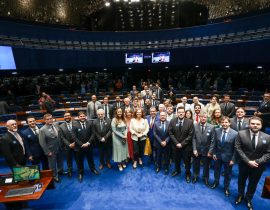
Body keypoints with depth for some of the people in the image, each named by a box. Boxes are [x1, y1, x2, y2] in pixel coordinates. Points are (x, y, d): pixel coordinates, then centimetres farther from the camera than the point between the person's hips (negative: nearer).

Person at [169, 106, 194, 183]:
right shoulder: (172, 121, -8)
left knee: (187, 161, 14)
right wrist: (176, 143, -14)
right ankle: (177, 170, 48)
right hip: (175, 145, 2)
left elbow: (190, 135, -13)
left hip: (186, 146, -2)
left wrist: (182, 144, -16)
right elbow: (171, 133, -6)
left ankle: (188, 174, 39)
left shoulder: (190, 122, -13)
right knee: (176, 159, 22)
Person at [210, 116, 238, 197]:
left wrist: (233, 159, -12)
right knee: (217, 170, 23)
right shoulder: (217, 130, -10)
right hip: (218, 155, 3)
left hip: (228, 157, -2)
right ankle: (216, 182, 49)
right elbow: (214, 143, -1)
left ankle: (226, 188, 41)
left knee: (227, 173, 17)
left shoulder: (235, 133, -20)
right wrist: (214, 153, -1)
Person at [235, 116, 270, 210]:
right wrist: (248, 161, -19)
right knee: (241, 181, 19)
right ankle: (240, 195, 45)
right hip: (244, 163, -1)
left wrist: (257, 162, -18)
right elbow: (238, 148, -14)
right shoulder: (241, 134, -14)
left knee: (253, 183, 20)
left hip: (258, 166, 1)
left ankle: (249, 199, 44)